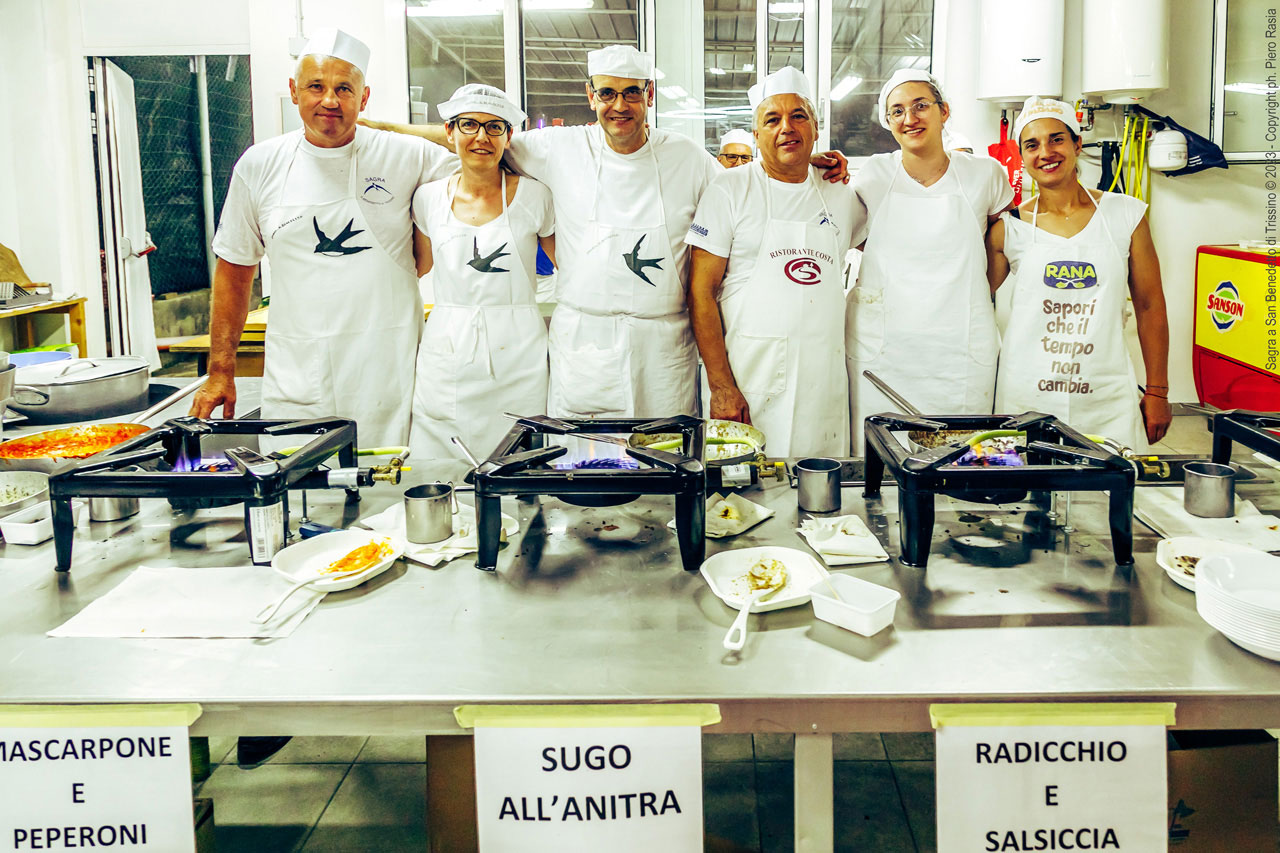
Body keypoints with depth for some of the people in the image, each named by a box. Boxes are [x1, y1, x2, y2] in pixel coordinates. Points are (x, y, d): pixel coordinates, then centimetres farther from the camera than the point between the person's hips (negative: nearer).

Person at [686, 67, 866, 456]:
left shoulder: (840, 194, 12)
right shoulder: (730, 190, 0)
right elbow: (702, 291, -6)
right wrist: (721, 385, -13)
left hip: (825, 377, 4)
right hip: (751, 377, -4)